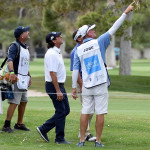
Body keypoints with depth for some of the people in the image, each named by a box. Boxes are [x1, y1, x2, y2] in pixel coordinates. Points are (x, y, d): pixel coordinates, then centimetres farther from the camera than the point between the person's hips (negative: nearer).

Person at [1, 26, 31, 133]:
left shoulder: (26, 47, 16)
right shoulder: (15, 46, -14)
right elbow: (10, 60, -29)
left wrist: (29, 76, 24)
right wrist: (12, 73, -44)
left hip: (24, 79, 9)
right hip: (16, 78, -9)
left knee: (24, 101, 14)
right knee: (14, 102, -12)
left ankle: (19, 124, 25)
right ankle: (7, 126, -9)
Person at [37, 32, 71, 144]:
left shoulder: (57, 52, 14)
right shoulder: (52, 54, -18)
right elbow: (52, 73, -23)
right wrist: (58, 91, -24)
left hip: (60, 85, 10)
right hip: (54, 86, -10)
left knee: (66, 110, 13)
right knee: (61, 111, -4)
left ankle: (44, 129, 17)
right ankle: (60, 139, 5)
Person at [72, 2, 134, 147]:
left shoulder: (78, 50, 5)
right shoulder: (98, 43, -5)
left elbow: (75, 70, 3)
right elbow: (113, 29, -3)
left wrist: (74, 88, 7)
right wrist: (125, 12, 2)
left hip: (87, 87, 3)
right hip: (100, 86, -3)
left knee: (85, 113, 6)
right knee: (100, 114, 0)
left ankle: (82, 140, 5)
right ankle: (98, 141, 1)